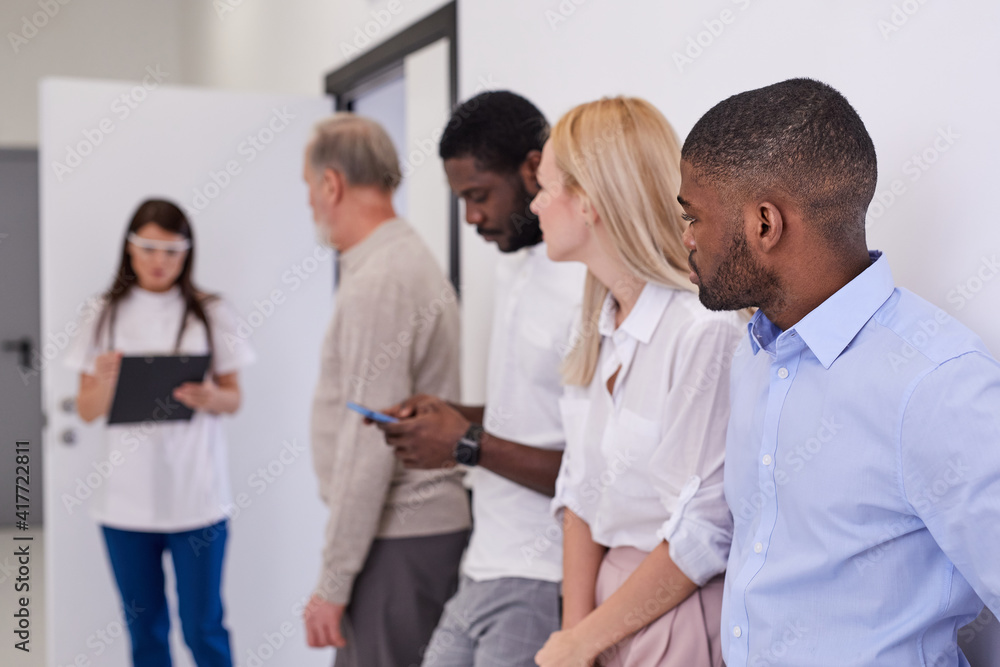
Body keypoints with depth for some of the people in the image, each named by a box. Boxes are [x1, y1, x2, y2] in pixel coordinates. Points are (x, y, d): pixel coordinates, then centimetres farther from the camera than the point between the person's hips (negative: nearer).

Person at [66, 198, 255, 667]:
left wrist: (209, 398, -17)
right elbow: (86, 410, 5)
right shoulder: (107, 317, 5)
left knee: (203, 629, 2)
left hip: (195, 498, -1)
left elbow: (233, 399, 5)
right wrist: (106, 382, -17)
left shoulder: (212, 314, 2)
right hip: (124, 499, 2)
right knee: (145, 629, 12)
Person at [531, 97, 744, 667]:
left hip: (682, 617, -7)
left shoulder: (705, 331, -22)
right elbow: (581, 494, 5)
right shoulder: (599, 329, 4)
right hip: (609, 608, 7)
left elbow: (701, 540, -20)